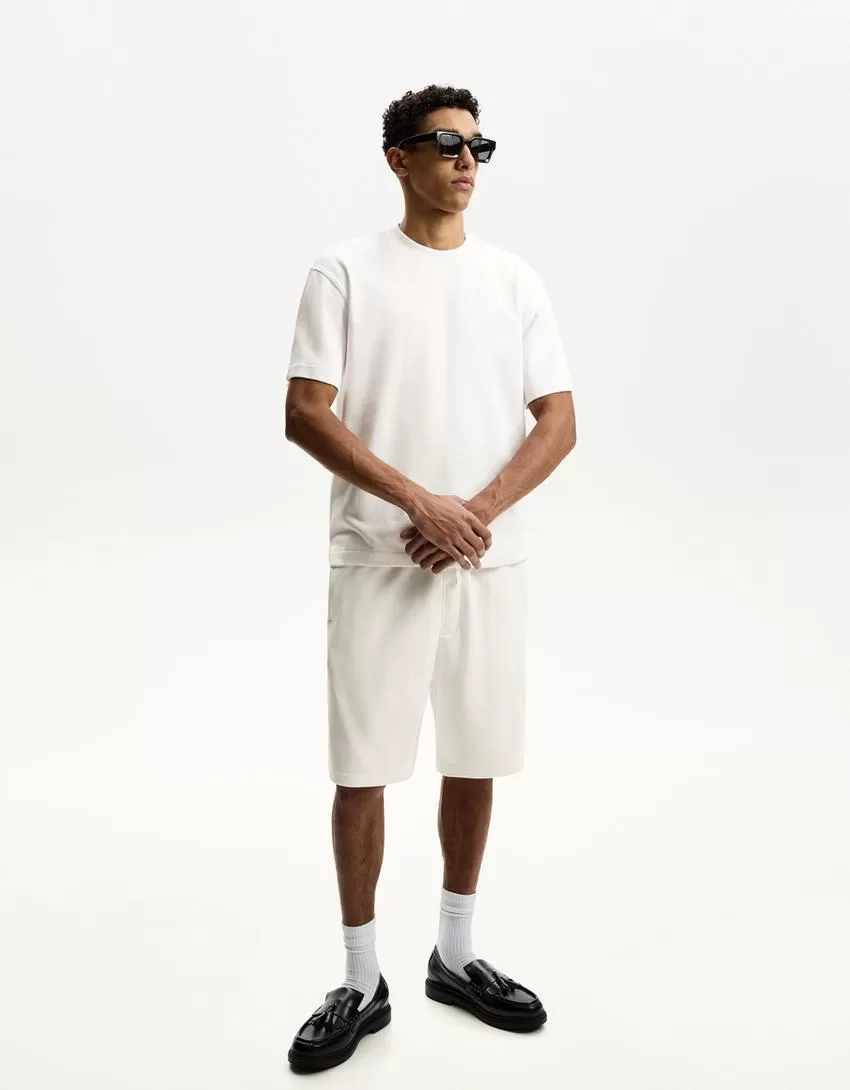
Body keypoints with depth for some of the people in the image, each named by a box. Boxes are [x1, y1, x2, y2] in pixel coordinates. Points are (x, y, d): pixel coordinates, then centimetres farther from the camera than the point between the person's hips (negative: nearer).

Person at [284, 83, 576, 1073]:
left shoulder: (515, 278, 9)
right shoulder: (345, 272, 0)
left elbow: (559, 422, 5)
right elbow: (304, 414, -8)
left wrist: (478, 514, -11)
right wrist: (423, 504, -16)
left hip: (488, 559, 4)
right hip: (377, 562, -3)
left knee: (475, 760, 11)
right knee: (361, 770, 2)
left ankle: (455, 955, 30)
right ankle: (361, 982, 19)